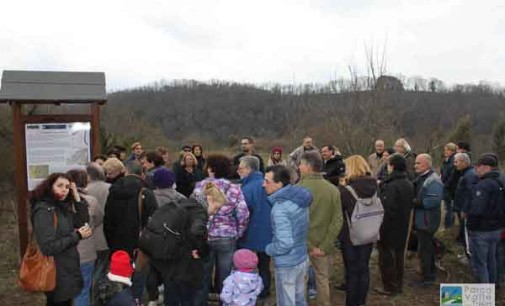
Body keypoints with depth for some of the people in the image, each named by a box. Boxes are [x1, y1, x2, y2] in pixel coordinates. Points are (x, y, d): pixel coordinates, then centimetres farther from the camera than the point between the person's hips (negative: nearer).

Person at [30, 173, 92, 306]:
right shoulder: (43, 211, -19)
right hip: (57, 275, -8)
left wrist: (77, 197, -4)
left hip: (67, 270, 8)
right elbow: (48, 247, -25)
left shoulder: (63, 207, 7)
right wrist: (77, 236, -20)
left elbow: (83, 222, 3)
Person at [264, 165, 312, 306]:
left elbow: (285, 244, -30)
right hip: (302, 259, 8)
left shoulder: (280, 208, -28)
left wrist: (268, 248, -12)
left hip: (287, 265, -8)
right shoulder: (299, 197, -1)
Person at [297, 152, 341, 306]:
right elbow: (337, 220, -9)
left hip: (302, 245, -3)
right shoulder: (333, 189, -4)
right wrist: (325, 246, -10)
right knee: (322, 279, 18)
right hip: (323, 245, 3)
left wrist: (308, 246, -14)